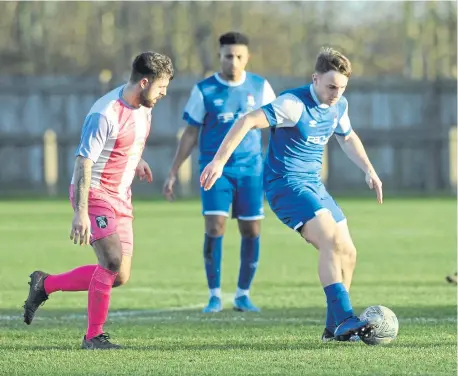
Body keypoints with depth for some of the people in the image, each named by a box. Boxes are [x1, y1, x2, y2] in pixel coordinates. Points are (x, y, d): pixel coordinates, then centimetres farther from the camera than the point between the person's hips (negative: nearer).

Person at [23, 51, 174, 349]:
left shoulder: (144, 106, 5)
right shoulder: (105, 114, -22)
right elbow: (84, 162, -22)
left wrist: (137, 161, 8)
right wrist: (81, 212, -27)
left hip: (121, 198, 9)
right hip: (95, 193, -9)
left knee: (119, 277, 3)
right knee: (112, 261, -23)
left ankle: (45, 284, 20)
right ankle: (94, 336, -10)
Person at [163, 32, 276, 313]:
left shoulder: (260, 87, 2)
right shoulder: (205, 91, -2)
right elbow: (191, 134, 4)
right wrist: (173, 173, 2)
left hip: (251, 168, 2)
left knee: (252, 231, 1)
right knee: (215, 228, -12)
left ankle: (243, 294, 16)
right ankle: (215, 295, -1)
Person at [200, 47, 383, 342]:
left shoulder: (339, 107, 6)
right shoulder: (295, 104, -19)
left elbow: (348, 138, 28)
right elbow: (248, 122, -24)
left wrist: (369, 171, 21)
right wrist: (219, 161, -28)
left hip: (313, 184, 9)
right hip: (286, 184, -9)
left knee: (347, 253, 6)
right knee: (332, 240, -25)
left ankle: (334, 328, 16)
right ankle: (345, 319, -29)